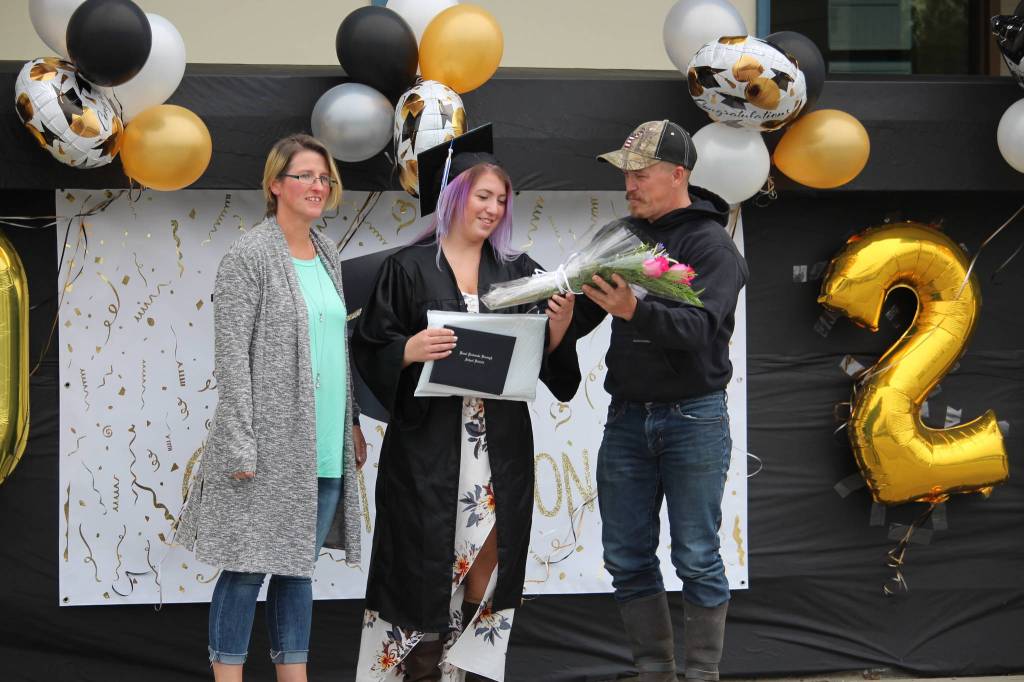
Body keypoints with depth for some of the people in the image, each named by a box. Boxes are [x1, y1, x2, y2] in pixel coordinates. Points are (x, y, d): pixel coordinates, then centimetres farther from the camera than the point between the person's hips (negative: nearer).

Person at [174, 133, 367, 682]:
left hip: (323, 446, 7)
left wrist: (352, 424, 17)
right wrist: (240, 445, -17)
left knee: (298, 565, 11)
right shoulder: (248, 256, -8)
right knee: (248, 566, -3)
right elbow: (232, 355, -12)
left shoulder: (328, 256, 14)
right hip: (270, 444, -7)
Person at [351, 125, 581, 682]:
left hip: (500, 441, 3)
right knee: (428, 557, -3)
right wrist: (409, 351, -20)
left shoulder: (516, 272, 11)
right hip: (428, 434, -3)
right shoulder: (409, 269, 0)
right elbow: (369, 348, -2)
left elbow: (542, 358, 9)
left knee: (487, 550, 2)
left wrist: (558, 328, -11)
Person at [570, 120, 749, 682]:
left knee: (697, 559, -2)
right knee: (627, 558, 7)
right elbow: (579, 315, 13)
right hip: (626, 418, 6)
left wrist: (634, 311, -38)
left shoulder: (710, 245, -7)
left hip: (693, 418, -6)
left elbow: (700, 327, -22)